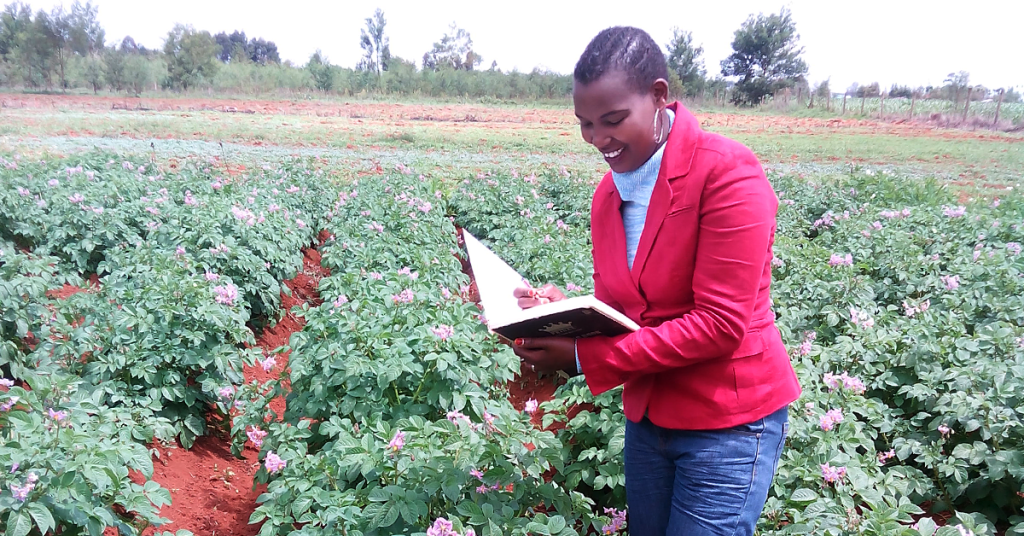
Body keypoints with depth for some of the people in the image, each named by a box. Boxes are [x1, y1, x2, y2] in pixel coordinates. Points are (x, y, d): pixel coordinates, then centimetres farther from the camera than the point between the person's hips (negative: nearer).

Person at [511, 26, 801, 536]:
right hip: (646, 416, 7)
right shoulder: (608, 193, 3)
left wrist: (584, 357, -25)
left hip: (729, 424, -6)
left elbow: (720, 324, -23)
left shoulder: (727, 171, -19)